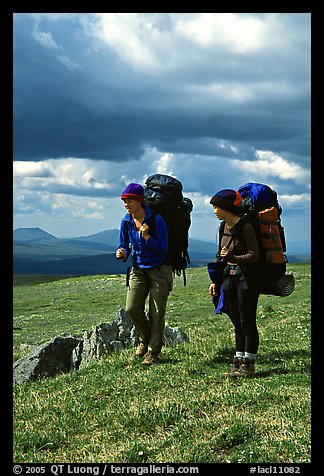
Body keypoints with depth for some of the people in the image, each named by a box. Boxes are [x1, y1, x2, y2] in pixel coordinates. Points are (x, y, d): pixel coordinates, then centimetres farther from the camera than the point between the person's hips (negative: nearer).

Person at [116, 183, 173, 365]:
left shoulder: (156, 220, -16)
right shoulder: (126, 221, -1)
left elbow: (163, 249, -15)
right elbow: (124, 245, 9)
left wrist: (147, 237, -28)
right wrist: (123, 253, -14)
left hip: (159, 270, -4)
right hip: (138, 270, 5)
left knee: (156, 313, -2)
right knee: (132, 308, -8)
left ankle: (154, 350, 12)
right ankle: (145, 339, 17)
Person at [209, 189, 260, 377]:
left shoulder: (245, 227, -15)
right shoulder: (224, 227, 10)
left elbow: (254, 255, -16)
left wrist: (233, 258, -29)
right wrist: (215, 281, 16)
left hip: (246, 278, -8)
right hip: (230, 277, 8)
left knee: (247, 322, -2)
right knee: (237, 323, 11)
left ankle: (248, 365, 5)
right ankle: (238, 363, 16)